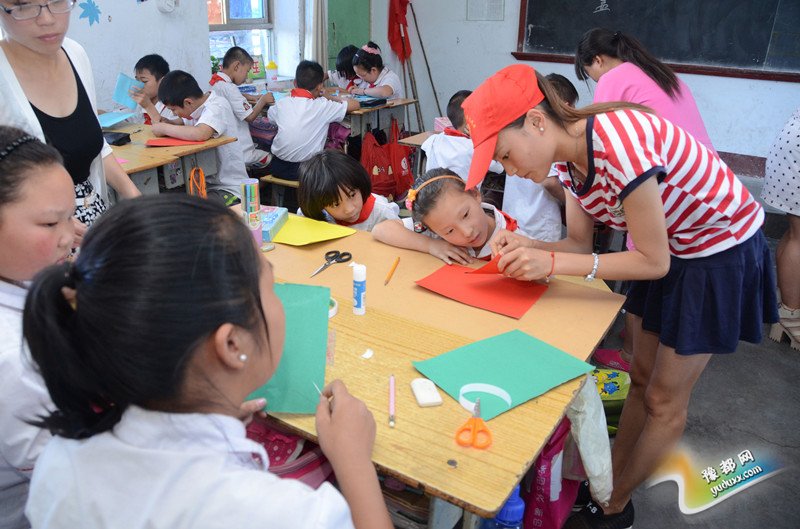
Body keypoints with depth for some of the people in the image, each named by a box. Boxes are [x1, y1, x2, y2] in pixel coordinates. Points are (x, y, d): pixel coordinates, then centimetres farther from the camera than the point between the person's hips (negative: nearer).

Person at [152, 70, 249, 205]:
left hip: (228, 189, -8)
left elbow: (200, 134, -37)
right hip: (205, 183, 8)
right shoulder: (198, 106, 6)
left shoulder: (217, 107, -19)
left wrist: (164, 128, -23)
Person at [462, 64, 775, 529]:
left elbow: (652, 262, -28)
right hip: (673, 250, 7)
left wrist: (552, 263, -33)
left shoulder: (619, 143, -36)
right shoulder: (568, 158, -10)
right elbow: (579, 243, -3)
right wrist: (530, 247, -22)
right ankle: (608, 476, 35)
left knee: (665, 400, 6)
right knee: (642, 378, 18)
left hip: (724, 251, -7)